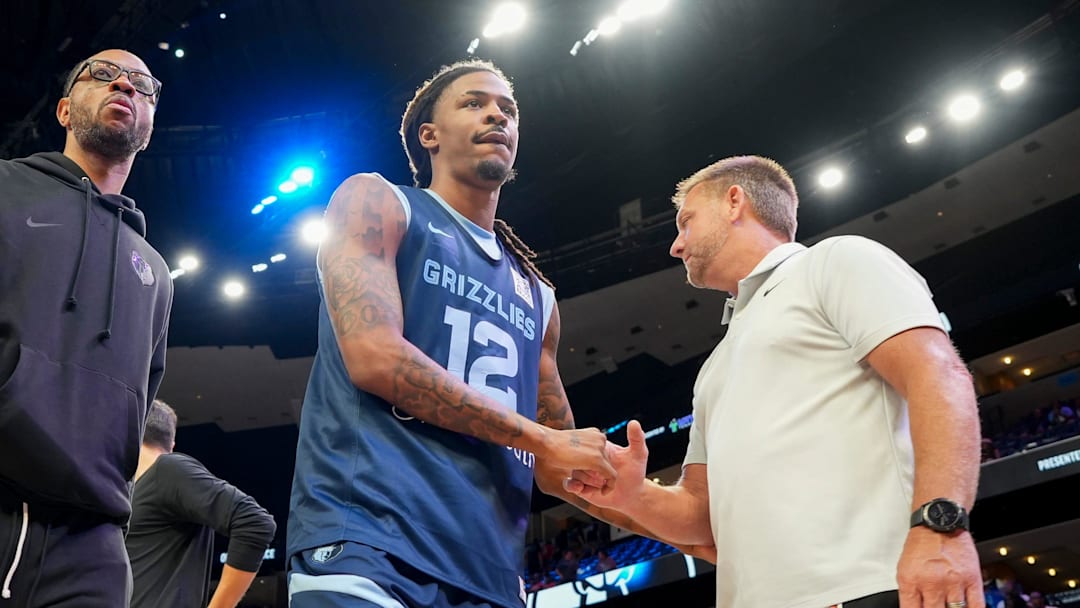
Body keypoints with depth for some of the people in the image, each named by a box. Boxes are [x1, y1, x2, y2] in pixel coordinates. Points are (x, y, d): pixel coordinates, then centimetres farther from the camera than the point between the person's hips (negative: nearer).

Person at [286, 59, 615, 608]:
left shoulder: (536, 294, 22)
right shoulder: (375, 202, 5)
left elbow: (565, 457, 26)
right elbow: (375, 357, -11)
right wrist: (541, 439, -6)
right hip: (366, 540, -6)